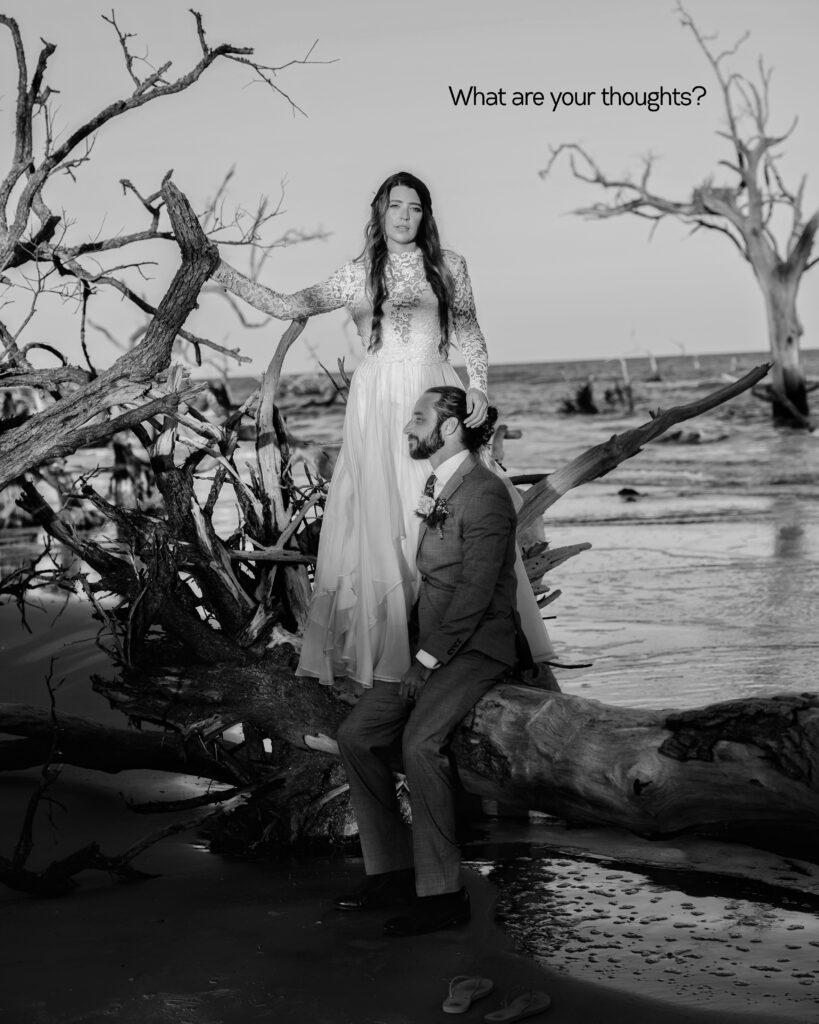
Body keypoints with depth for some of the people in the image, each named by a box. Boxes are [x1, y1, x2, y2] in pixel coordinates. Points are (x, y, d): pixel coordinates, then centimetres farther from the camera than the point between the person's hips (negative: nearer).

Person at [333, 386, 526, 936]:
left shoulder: (485, 493, -14)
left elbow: (475, 591, -20)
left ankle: (443, 893, -18)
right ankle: (392, 869, 7)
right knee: (356, 734, -3)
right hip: (432, 643, 9)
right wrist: (416, 652, 7)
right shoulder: (437, 487, 14)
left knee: (420, 742, -27)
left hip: (477, 647, -9)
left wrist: (427, 661, -19)